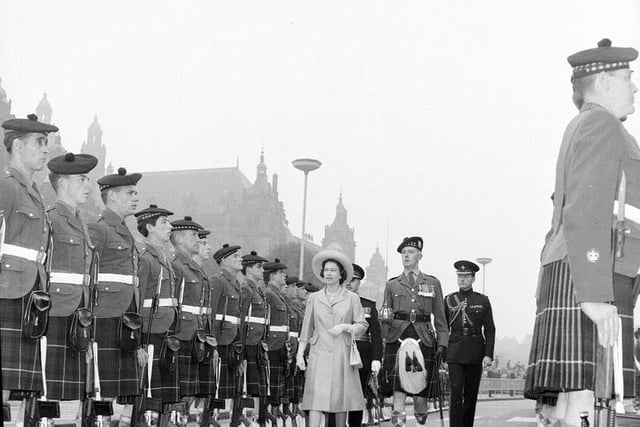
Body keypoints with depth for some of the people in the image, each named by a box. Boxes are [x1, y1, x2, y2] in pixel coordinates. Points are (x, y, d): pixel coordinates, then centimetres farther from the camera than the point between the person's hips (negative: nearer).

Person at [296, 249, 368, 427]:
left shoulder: (352, 298, 6)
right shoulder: (314, 298, 9)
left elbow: (363, 325, 7)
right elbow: (306, 328, 11)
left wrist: (345, 327, -10)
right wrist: (300, 353, 5)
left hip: (343, 354, 0)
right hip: (319, 353, 0)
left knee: (342, 398, 3)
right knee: (316, 397, -10)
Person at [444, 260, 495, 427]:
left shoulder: (483, 301, 5)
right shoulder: (449, 300, 8)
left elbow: (490, 330, 3)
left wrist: (488, 355, -6)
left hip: (475, 353, 0)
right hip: (454, 354, 0)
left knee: (471, 394, 7)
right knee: (456, 393, -11)